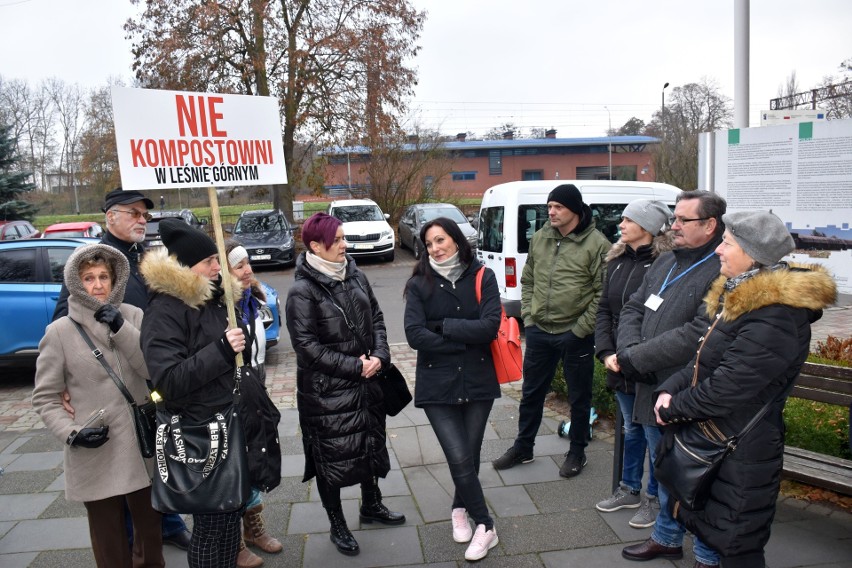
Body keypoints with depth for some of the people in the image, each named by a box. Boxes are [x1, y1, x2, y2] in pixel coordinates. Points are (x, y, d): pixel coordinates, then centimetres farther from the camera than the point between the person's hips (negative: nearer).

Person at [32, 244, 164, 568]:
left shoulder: (133, 316, 0)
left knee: (151, 532, 20)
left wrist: (122, 330, -19)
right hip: (96, 456, -2)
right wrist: (72, 433, -15)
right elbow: (45, 398, -1)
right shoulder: (60, 332, -6)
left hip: (145, 447, 2)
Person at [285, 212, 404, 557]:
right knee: (332, 455, 7)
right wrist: (354, 367, -18)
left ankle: (371, 506, 44)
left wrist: (379, 355, -9)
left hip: (366, 381, 7)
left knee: (371, 443, 21)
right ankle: (337, 526, 29)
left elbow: (376, 317, 8)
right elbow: (307, 345, -19)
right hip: (326, 390, -6)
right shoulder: (302, 291, -16)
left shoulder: (355, 276, 3)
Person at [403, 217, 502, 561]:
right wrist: (465, 339, -14)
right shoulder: (419, 284, -4)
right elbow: (414, 335, -14)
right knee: (459, 459, -6)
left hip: (478, 382, 1)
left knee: (470, 457, 11)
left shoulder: (482, 277, -2)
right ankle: (485, 527, 16)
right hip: (437, 385, -1)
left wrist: (443, 326, -14)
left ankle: (460, 509, 40)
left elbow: (490, 326, -13)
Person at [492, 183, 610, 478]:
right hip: (539, 331, 5)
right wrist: (528, 316, 5)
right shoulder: (539, 238, 5)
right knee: (531, 392, 17)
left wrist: (581, 329, -14)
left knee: (579, 397, 13)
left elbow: (602, 293, -12)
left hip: (575, 335, -5)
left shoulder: (596, 244, -12)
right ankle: (523, 448, 33)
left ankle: (577, 451, 32)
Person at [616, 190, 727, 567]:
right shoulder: (665, 262, 10)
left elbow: (697, 335, -28)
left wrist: (635, 357, -21)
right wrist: (628, 349, -7)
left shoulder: (723, 271, -19)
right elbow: (633, 308, 12)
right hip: (652, 391, 8)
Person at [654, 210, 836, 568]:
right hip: (713, 443, 9)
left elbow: (724, 390, -26)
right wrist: (670, 390, -4)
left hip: (741, 456, -9)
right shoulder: (740, 296, 7)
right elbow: (703, 361, 11)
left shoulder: (774, 319, -26)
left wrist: (673, 409, -12)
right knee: (706, 527, 23)